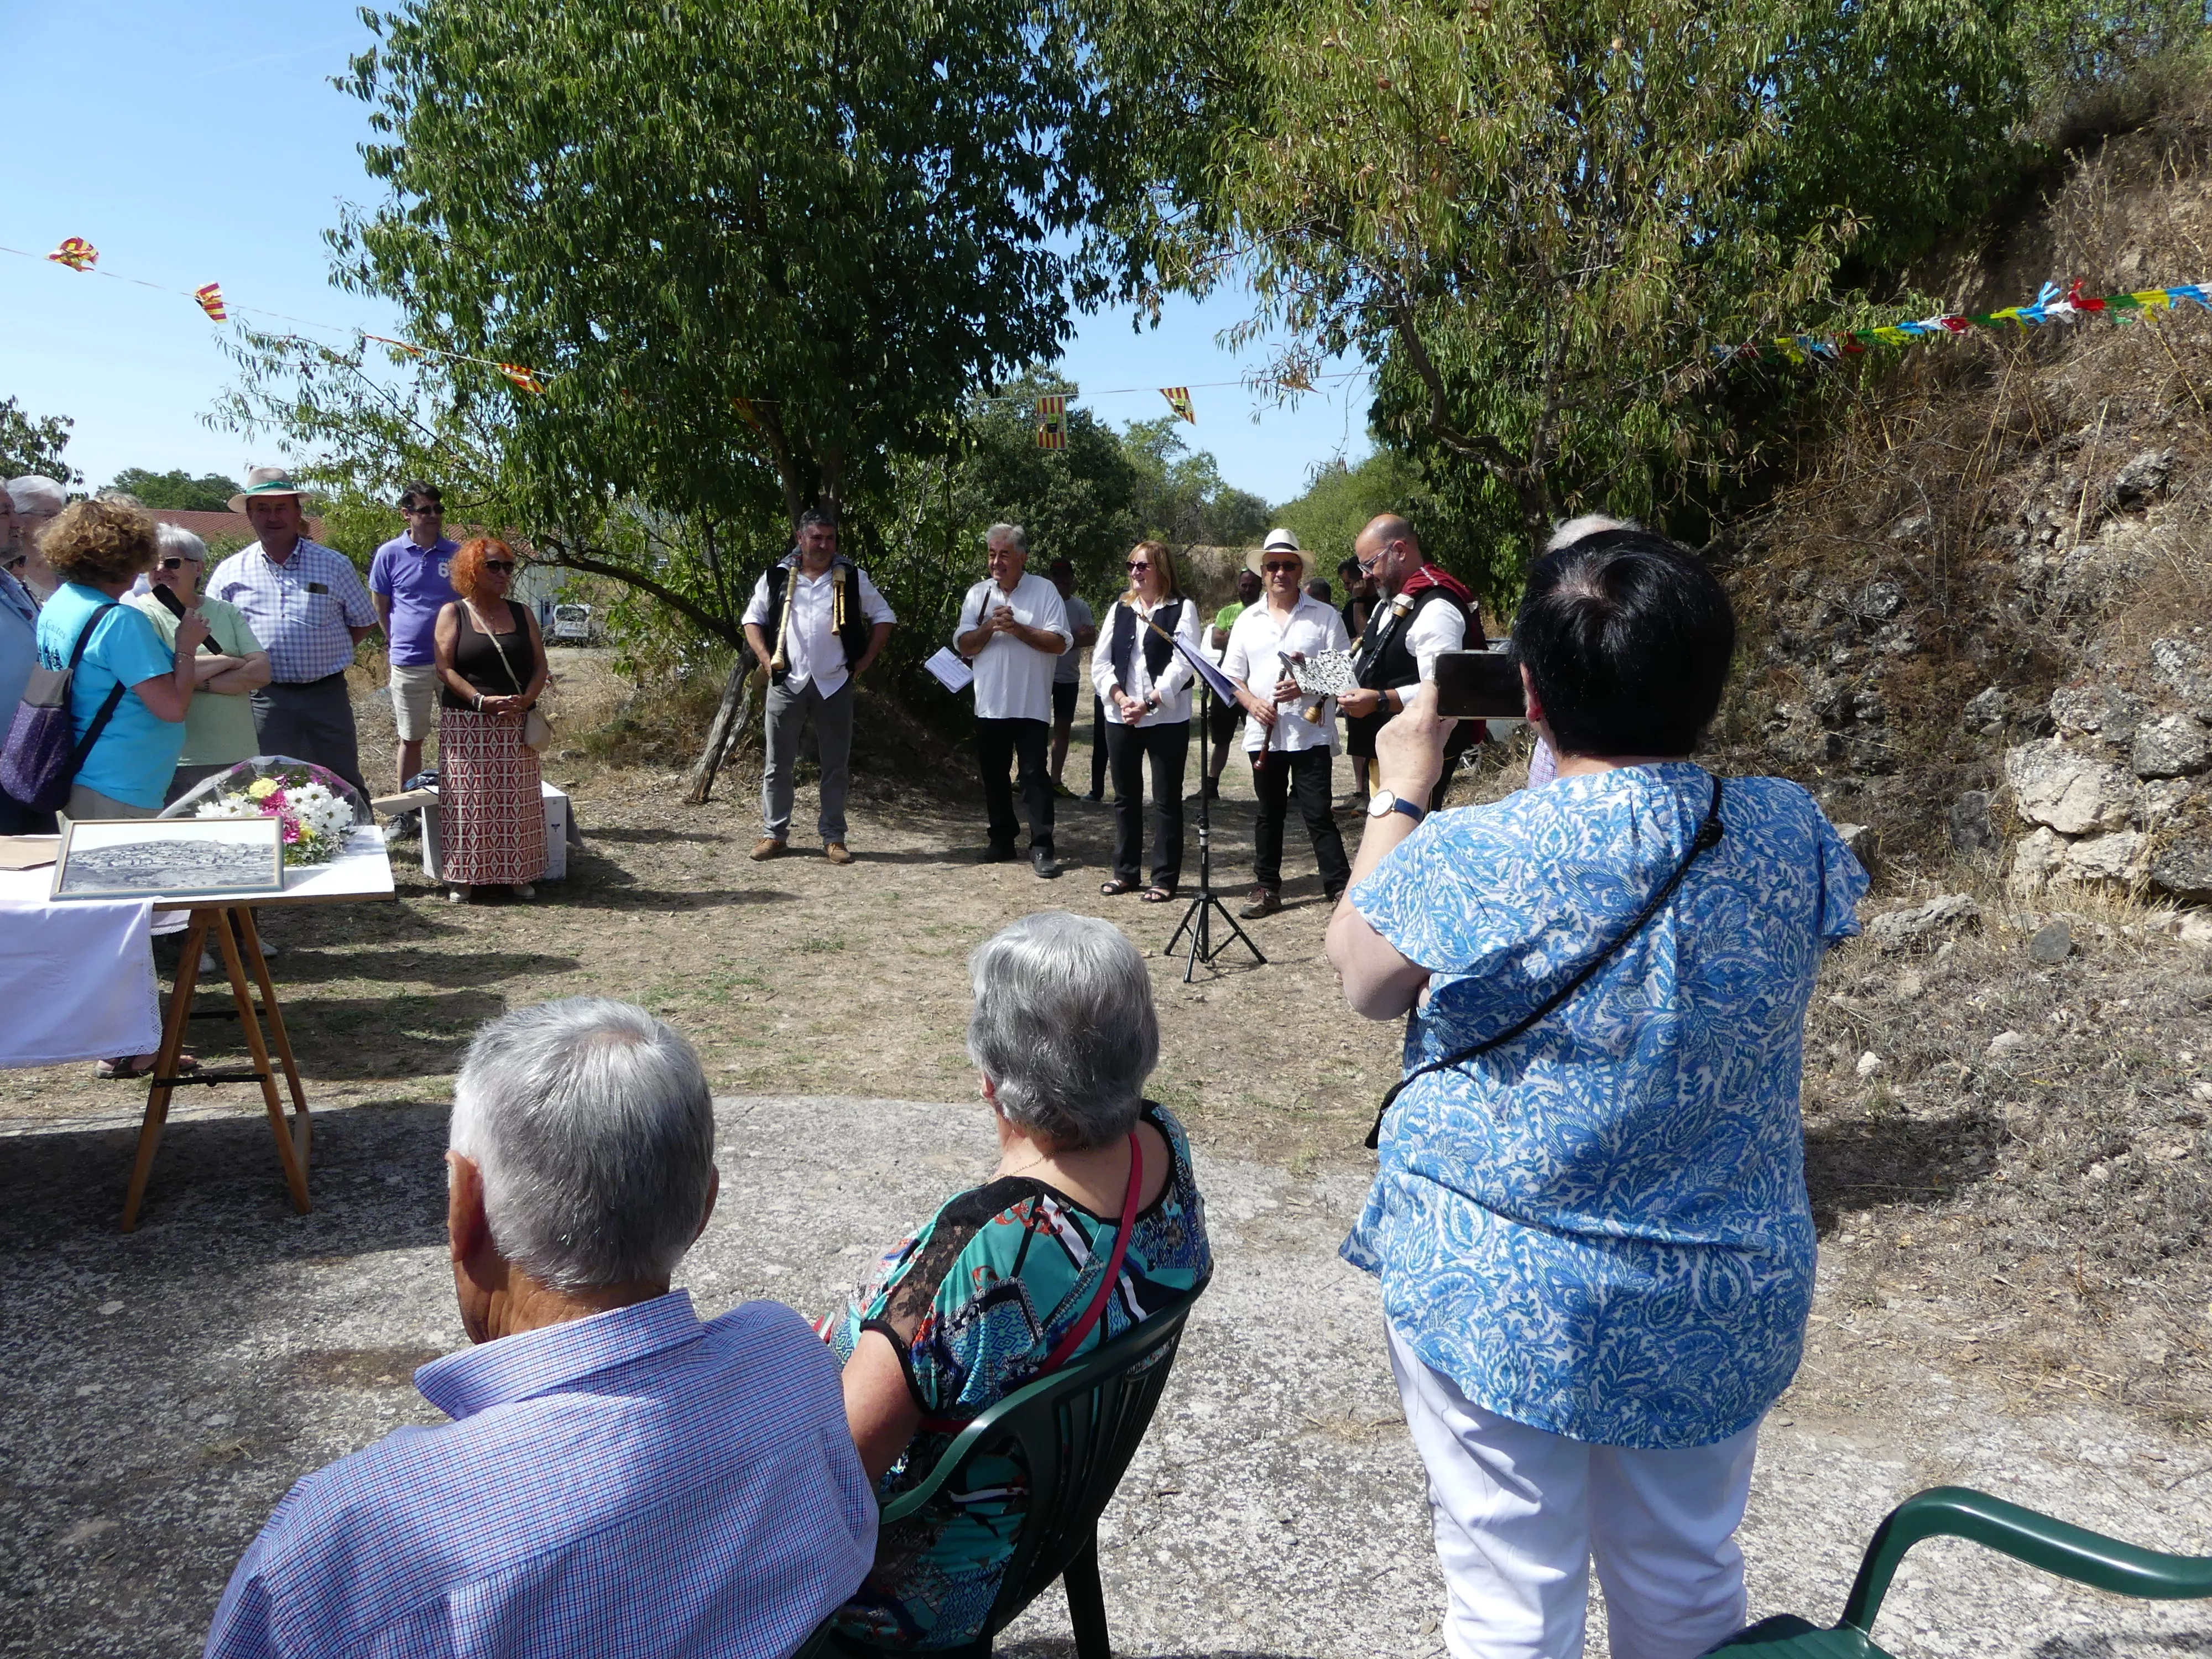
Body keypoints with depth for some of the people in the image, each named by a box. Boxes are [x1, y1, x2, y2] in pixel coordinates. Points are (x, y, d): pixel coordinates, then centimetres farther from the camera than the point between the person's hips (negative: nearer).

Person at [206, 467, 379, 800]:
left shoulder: (334, 565, 3)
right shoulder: (230, 573, 5)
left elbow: (364, 622, 11)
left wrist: (327, 653, 2)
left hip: (327, 694, -1)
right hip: (266, 698, 1)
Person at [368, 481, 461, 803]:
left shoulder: (456, 553, 3)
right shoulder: (389, 554, -1)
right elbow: (380, 606, 9)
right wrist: (399, 643, 12)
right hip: (409, 663, -1)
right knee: (411, 740, 9)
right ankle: (405, 813, 18)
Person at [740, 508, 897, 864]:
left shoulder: (852, 579, 2)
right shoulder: (777, 577, 3)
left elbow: (884, 618, 8)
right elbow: (753, 619, 11)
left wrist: (865, 661, 1)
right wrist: (766, 660, -1)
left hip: (834, 684, 0)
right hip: (787, 683, 0)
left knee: (837, 765, 4)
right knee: (779, 764, 5)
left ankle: (833, 837, 12)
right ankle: (773, 834, 13)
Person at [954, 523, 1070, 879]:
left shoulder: (1044, 591, -2)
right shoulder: (978, 594, 9)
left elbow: (1060, 642, -10)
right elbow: (964, 646, 3)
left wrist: (1018, 628, -17)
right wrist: (989, 627, -15)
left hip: (1031, 704, -4)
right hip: (990, 703, 4)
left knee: (1035, 774, -4)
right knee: (993, 774, 10)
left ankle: (1041, 847, -2)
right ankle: (1003, 840, 23)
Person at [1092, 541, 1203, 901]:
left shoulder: (1182, 609, -2)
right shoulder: (1120, 609, 12)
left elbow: (1183, 664, -12)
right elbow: (1100, 662, 6)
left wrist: (1148, 703, -19)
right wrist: (1121, 700, -9)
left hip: (1166, 718, -5)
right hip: (1121, 718, 5)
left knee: (1166, 799, 1)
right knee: (1125, 796, 11)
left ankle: (1165, 878, 6)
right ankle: (1125, 871, 22)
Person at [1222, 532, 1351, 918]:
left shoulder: (1325, 617, 2)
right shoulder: (1248, 620, 12)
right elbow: (1231, 676, 12)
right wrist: (1252, 702, -7)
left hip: (1312, 732, -3)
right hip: (1264, 733, 4)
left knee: (1319, 814, -6)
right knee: (1269, 814, 11)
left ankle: (1341, 889, 0)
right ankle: (1267, 890, 20)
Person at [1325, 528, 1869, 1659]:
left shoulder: (1464, 861, -23)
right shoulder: (1791, 835, -11)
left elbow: (1360, 979, -4)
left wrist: (1403, 794, 6)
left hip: (1497, 1300, -4)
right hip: (1723, 1306, 4)